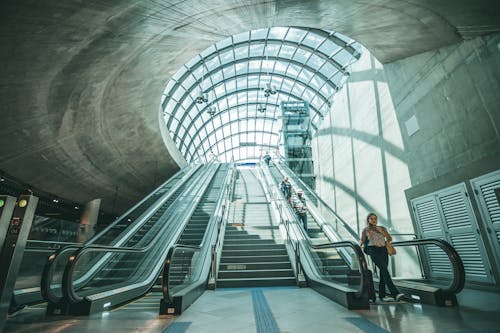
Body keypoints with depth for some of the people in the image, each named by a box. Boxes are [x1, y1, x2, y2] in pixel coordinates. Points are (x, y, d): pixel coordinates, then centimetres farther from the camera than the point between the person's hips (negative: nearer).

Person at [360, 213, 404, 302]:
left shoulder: (382, 228, 17)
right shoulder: (366, 230, 8)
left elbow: (390, 239, 10)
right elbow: (361, 241, 12)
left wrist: (381, 231, 0)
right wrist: (361, 244, -6)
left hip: (383, 251, 4)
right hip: (374, 251, -4)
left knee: (383, 273, 1)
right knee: (385, 270, -20)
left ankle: (382, 295, 9)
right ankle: (395, 293, -26)